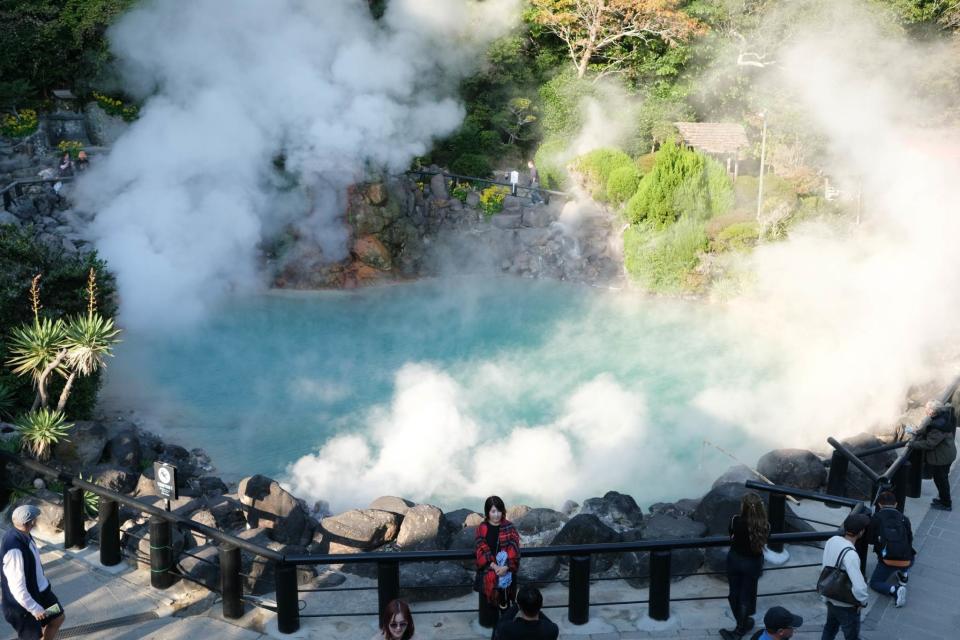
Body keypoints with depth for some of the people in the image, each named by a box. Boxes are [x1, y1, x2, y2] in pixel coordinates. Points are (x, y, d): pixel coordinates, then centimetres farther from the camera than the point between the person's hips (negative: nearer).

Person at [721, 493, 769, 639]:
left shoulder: (735, 521, -23)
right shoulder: (765, 526, -21)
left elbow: (731, 537, -6)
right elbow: (764, 541, -3)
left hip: (734, 560, 0)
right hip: (753, 563, 0)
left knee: (734, 592, 20)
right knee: (746, 594, 17)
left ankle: (742, 623, 38)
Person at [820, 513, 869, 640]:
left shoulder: (832, 541, -10)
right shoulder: (850, 554, -33)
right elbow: (859, 587, -36)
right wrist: (863, 601, -17)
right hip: (846, 605, -7)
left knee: (830, 627, 29)